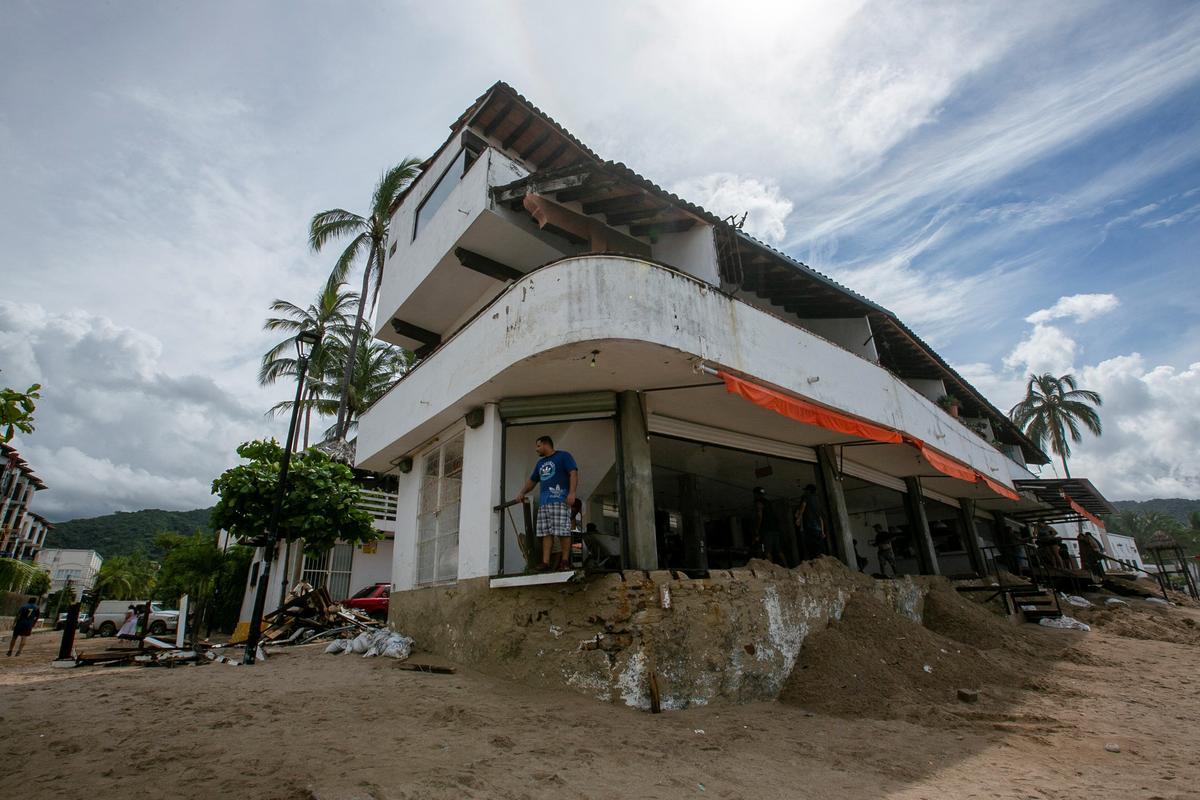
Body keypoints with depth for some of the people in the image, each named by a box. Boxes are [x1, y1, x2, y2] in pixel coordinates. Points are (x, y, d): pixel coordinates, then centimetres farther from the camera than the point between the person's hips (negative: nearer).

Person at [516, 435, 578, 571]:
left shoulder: (563, 456, 6)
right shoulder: (540, 463, 27)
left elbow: (574, 473, -5)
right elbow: (532, 481, 32)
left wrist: (572, 492, -17)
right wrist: (522, 493, 17)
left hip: (560, 500, -7)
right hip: (543, 502, 7)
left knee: (563, 531, -10)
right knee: (546, 533, 0)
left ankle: (565, 561, -4)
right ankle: (545, 562, 0)